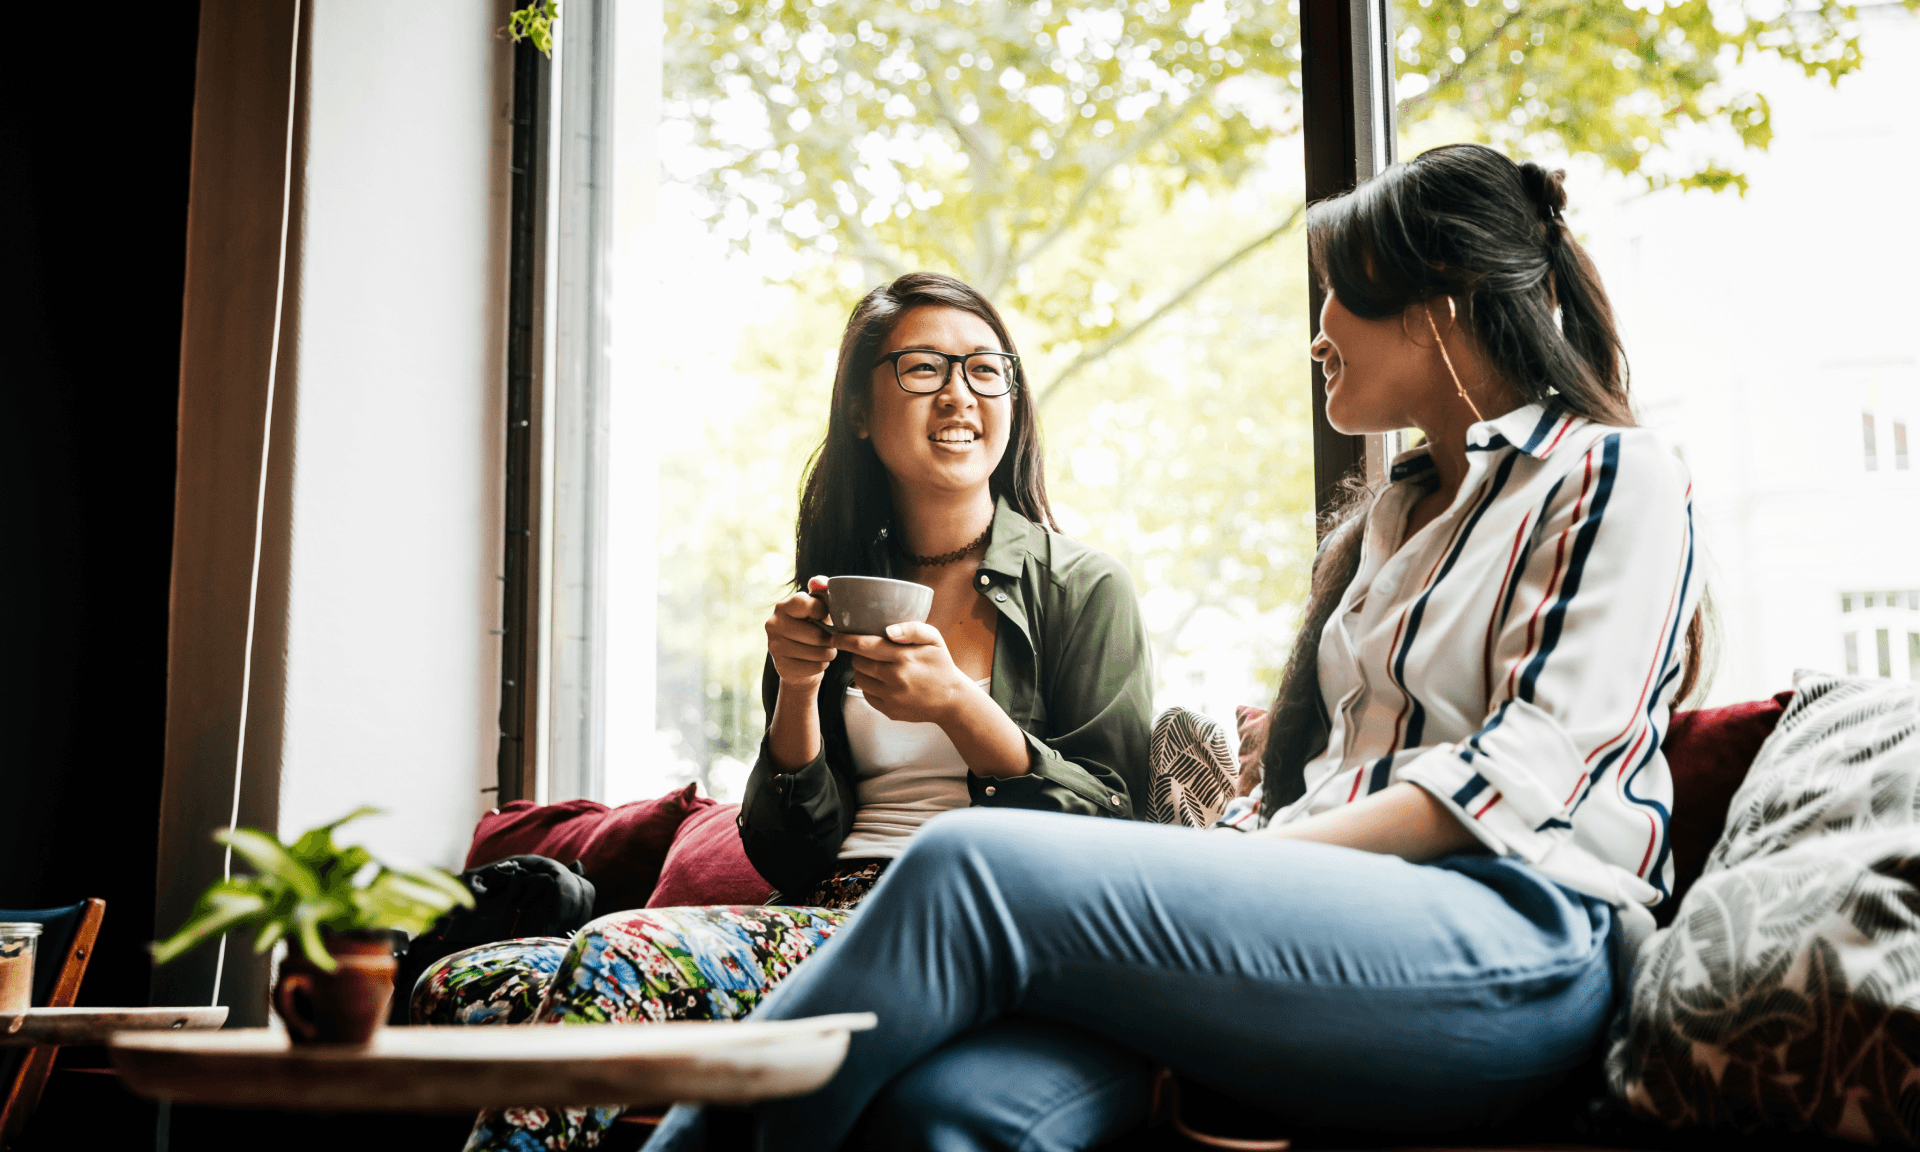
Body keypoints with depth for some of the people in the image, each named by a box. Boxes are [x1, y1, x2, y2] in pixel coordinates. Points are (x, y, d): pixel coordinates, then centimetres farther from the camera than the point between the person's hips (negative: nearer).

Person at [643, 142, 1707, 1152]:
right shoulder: (1392, 514, 32)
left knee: (973, 865, -27)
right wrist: (1229, 853, 2)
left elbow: (1533, 769, -7)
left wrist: (1273, 856, -14)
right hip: (1331, 936, 6)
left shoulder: (1614, 476, 9)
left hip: (1515, 941, -6)